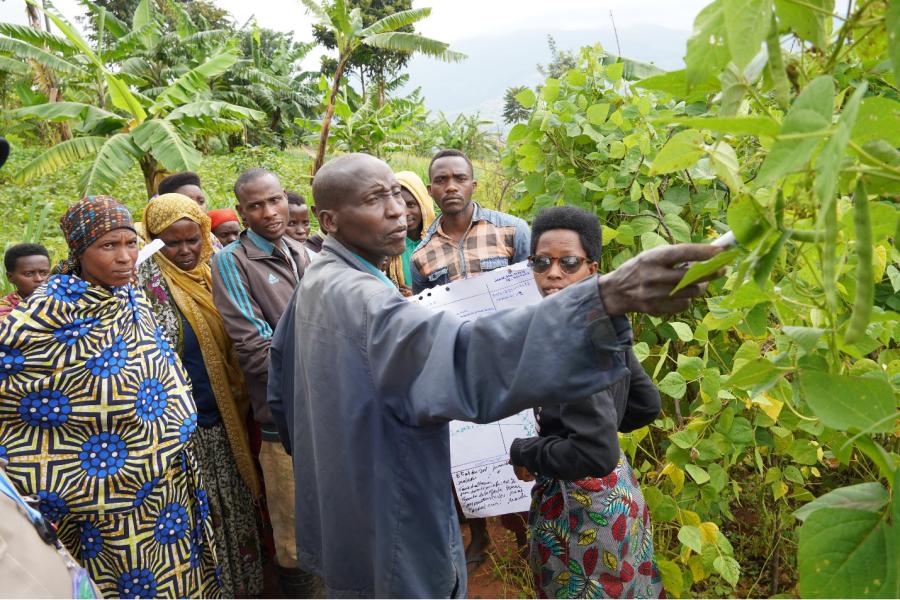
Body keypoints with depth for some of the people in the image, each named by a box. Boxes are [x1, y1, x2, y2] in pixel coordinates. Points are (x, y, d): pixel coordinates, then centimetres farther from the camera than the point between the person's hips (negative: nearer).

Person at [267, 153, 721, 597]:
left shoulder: (313, 283, 2)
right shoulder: (358, 297, -29)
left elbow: (280, 395, 13)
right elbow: (465, 359, -48)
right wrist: (607, 298, -58)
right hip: (388, 535, -9)